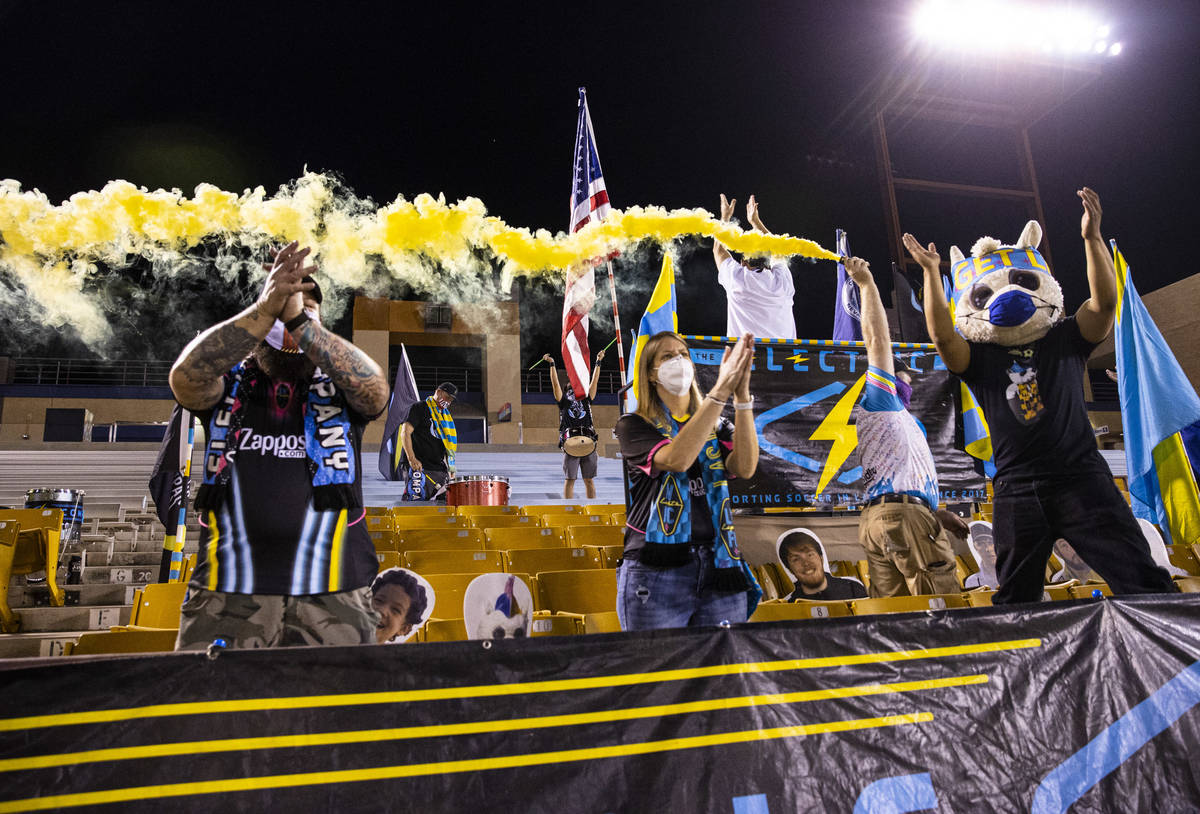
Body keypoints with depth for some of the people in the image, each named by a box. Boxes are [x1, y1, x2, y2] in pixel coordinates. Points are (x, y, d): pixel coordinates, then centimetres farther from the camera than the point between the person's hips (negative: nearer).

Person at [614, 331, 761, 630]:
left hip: (719, 566, 4)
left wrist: (742, 395, -15)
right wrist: (720, 390, -18)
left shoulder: (717, 426, 16)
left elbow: (744, 467, -5)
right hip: (657, 568, -3)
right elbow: (675, 459, -16)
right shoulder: (633, 425, 5)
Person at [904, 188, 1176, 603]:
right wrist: (931, 271, -18)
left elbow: (1104, 303, -5)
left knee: (1146, 584, -5)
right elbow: (942, 335, -12)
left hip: (1080, 477, 0)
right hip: (1017, 489, 0)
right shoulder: (977, 357, 7)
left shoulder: (1064, 340, 10)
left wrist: (1092, 237, -15)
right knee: (1015, 600, 8)